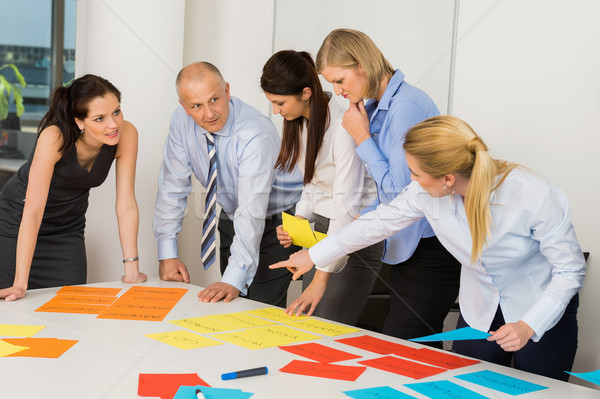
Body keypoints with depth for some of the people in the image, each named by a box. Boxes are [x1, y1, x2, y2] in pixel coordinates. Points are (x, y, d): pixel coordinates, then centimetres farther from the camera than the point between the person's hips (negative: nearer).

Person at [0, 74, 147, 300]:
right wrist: (20, 283, -36)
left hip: (68, 227, 4)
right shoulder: (54, 137, -34)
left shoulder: (126, 134, -22)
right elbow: (33, 211, -34)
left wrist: (132, 271, -19)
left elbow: (126, 204, -17)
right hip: (19, 222, -3)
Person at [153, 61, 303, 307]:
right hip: (231, 219, 5)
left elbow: (253, 211, -38)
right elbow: (172, 186, -8)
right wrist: (167, 253, -14)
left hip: (277, 223, -5)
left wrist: (234, 279, -46)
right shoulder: (182, 121, -14)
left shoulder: (256, 134, -32)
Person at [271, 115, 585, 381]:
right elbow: (382, 221, 0)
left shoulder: (536, 197, -30)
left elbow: (570, 270, -20)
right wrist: (314, 255, 8)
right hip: (479, 312, 4)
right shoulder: (427, 192, -17)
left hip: (544, 311, -4)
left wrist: (528, 326, -30)